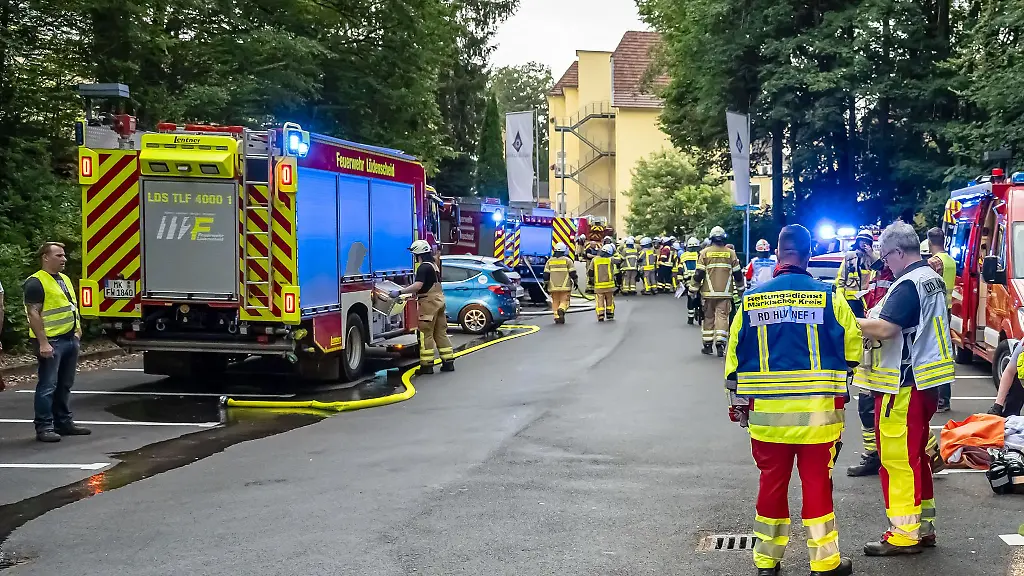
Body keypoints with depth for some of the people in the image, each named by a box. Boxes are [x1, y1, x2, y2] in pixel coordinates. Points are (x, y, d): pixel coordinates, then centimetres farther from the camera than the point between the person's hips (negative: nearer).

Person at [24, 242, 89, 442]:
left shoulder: (65, 279, 17)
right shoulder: (36, 282, -10)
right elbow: (34, 314, -16)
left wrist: (77, 331, 15)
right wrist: (43, 343, -21)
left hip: (70, 339, 9)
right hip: (51, 342, -8)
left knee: (65, 385, 14)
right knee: (47, 385, -5)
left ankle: (64, 422, 22)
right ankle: (44, 427, 0)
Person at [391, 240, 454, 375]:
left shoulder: (424, 267, -15)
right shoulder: (433, 265, 17)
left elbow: (418, 285, -26)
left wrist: (400, 292, -24)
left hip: (429, 302, -10)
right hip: (439, 300, 10)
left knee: (426, 334, -5)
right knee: (440, 332, 12)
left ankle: (427, 365, -4)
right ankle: (448, 361, 12)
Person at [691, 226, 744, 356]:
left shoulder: (705, 253, -3)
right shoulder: (731, 253, 2)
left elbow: (698, 274, -4)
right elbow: (737, 274, 8)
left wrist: (693, 289, 5)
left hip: (708, 292, 0)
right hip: (725, 292, 0)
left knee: (708, 317, 10)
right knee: (722, 316, -1)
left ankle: (707, 344, 14)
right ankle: (720, 343, -14)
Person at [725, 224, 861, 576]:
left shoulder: (751, 300, 0)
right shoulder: (828, 298, -6)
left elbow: (736, 357, 5)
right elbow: (851, 350, -1)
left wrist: (738, 402, 15)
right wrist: (832, 380, 18)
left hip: (767, 412, 2)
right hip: (817, 412, -2)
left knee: (772, 483, 12)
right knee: (817, 484, 7)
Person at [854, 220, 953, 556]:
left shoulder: (908, 285, -18)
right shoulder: (933, 279, 13)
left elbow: (884, 329, -26)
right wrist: (873, 319, 13)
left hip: (903, 386, -10)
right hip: (925, 380, 10)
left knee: (898, 458, -4)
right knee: (915, 454, 17)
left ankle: (904, 534, 1)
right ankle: (924, 526, 25)